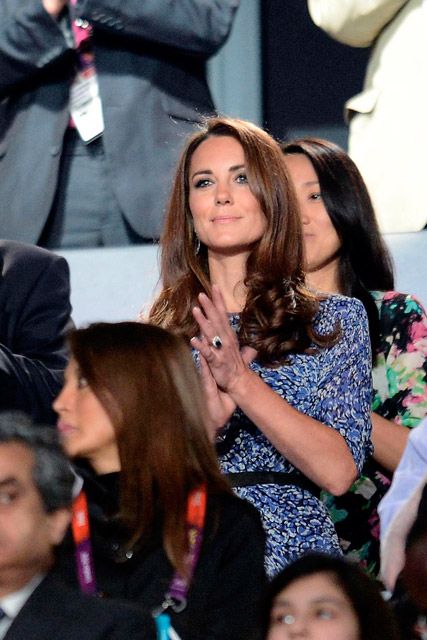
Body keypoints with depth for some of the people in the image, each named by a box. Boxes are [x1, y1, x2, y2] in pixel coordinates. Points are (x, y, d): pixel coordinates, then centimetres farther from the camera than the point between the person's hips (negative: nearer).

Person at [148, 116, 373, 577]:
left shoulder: (336, 320, 6)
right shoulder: (160, 329, 10)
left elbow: (338, 472, -4)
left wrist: (242, 381, -12)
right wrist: (208, 418, -13)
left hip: (292, 557, -1)